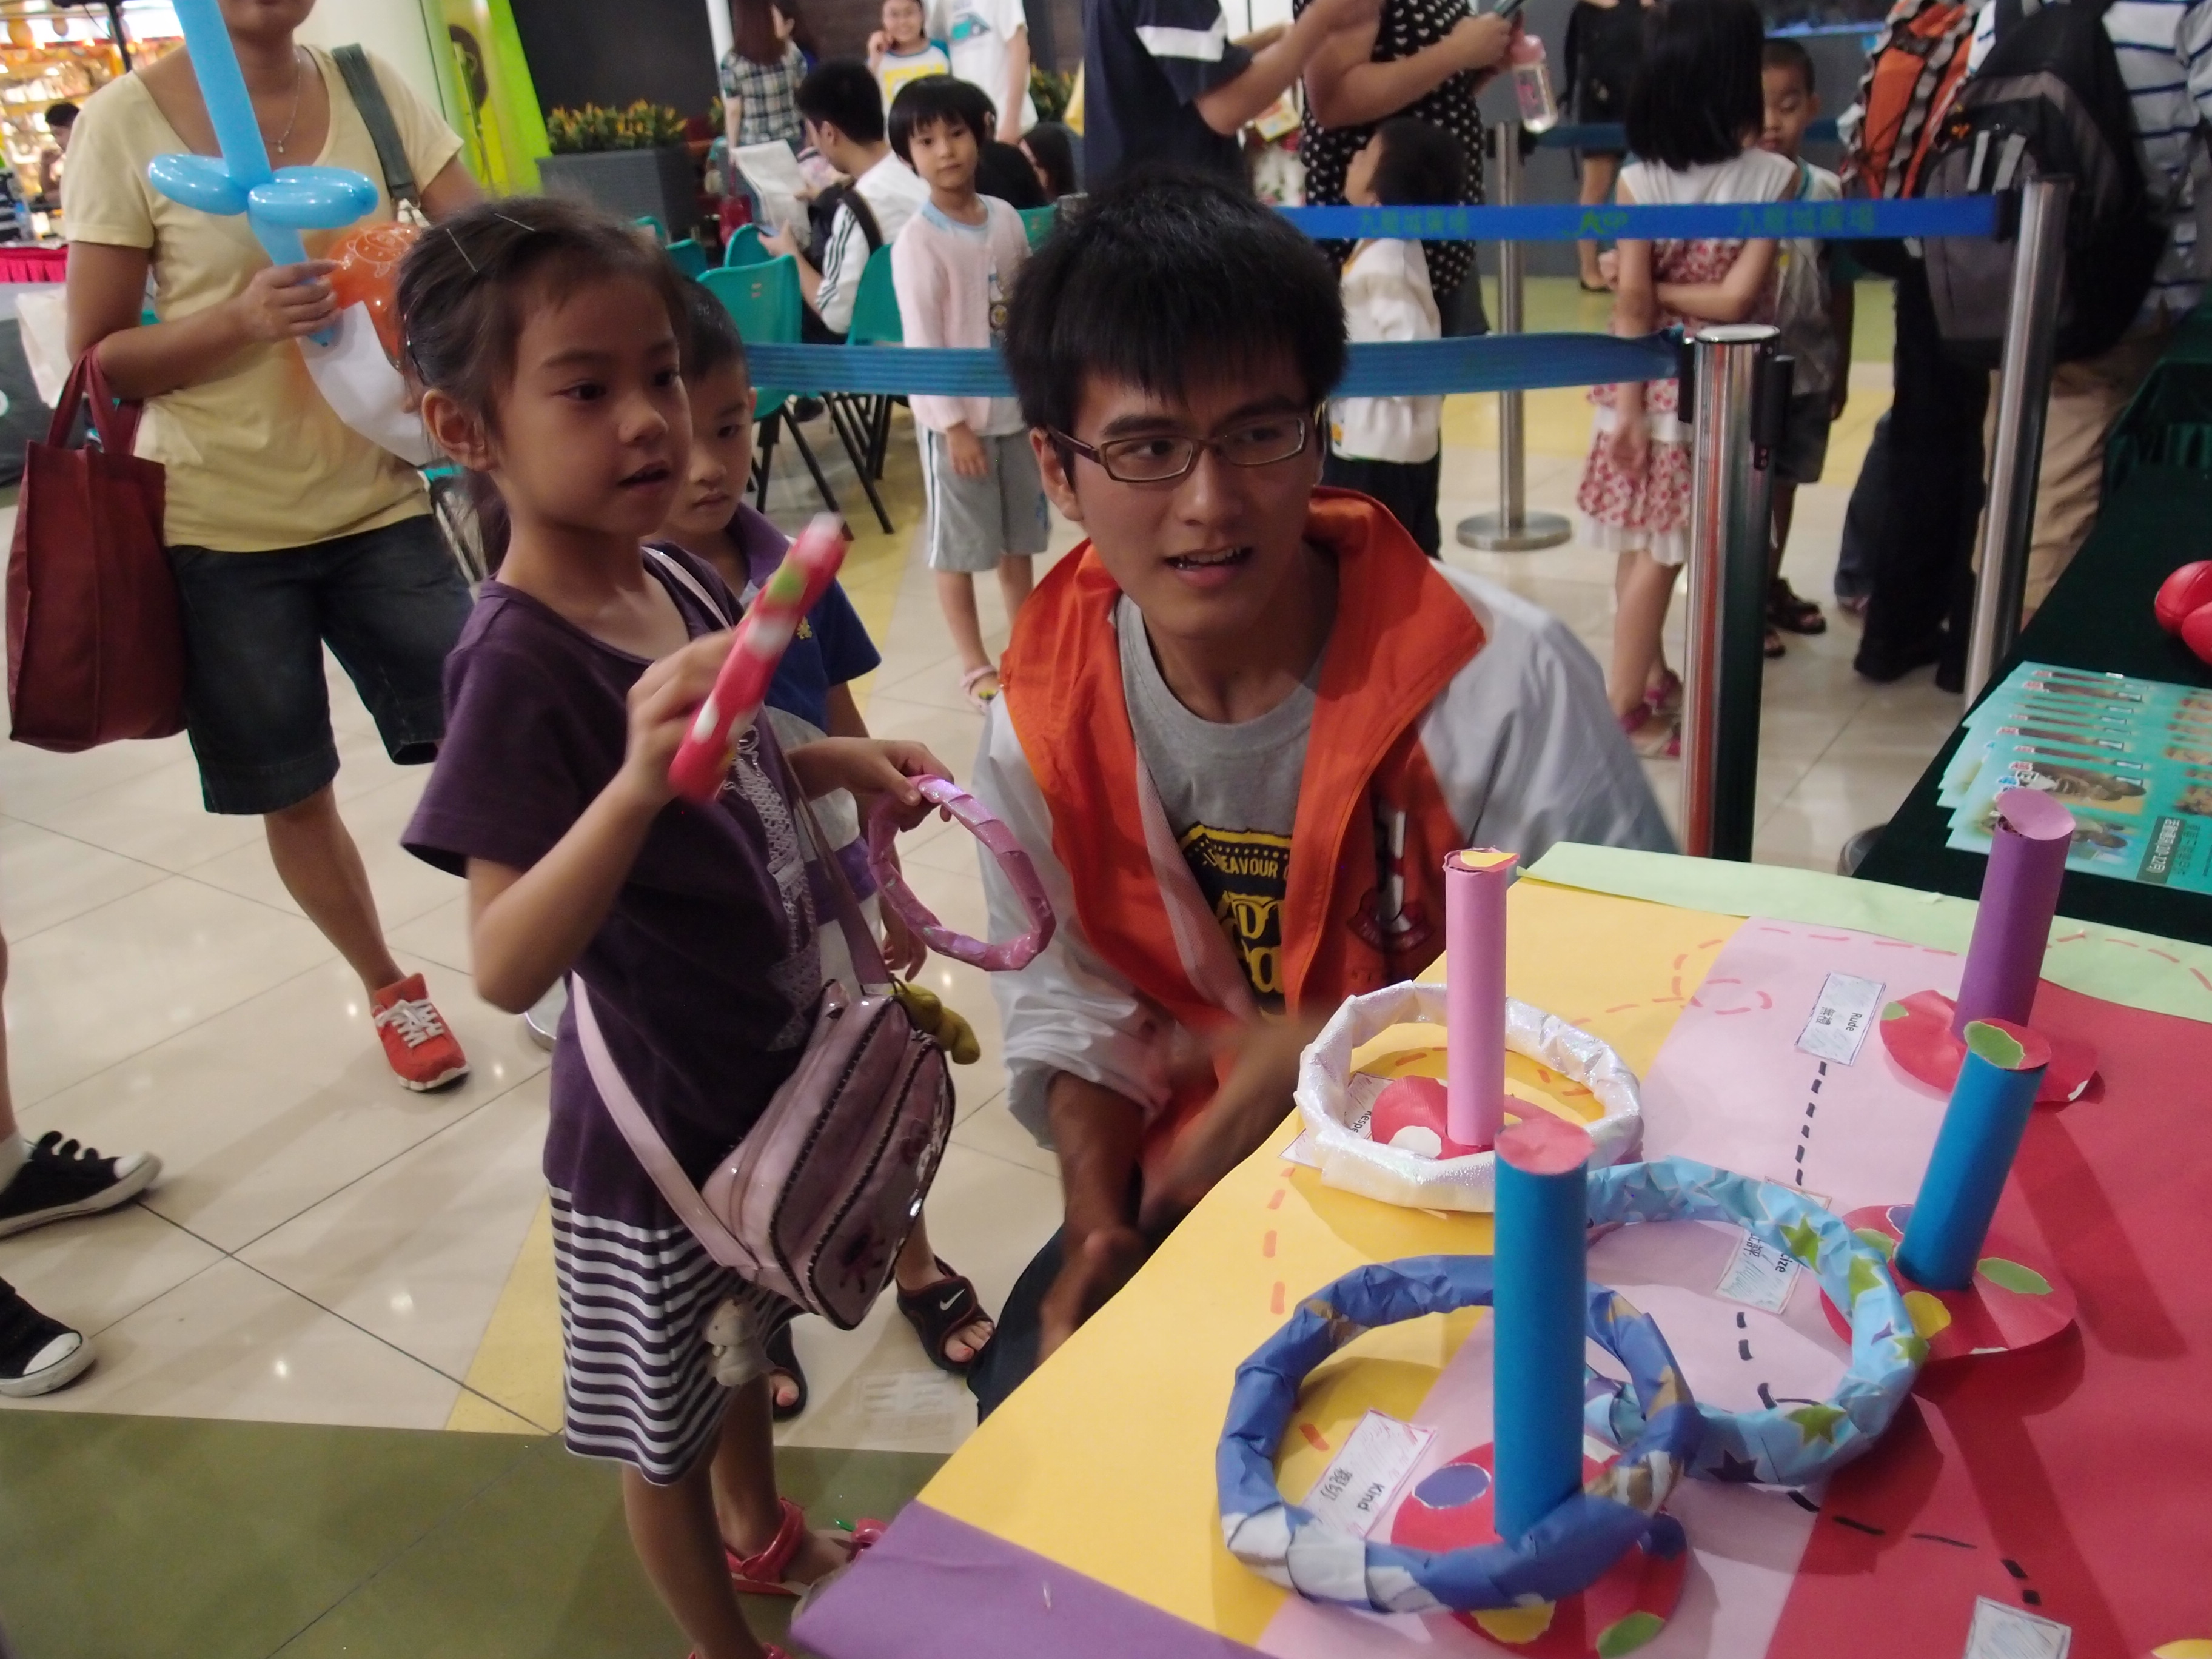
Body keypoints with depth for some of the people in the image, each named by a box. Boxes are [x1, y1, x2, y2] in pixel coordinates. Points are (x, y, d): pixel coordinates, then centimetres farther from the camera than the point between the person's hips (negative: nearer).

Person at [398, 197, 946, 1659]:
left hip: (770, 1066, 8)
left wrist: (839, 763, -5)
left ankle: (766, 1537, 58)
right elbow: (508, 965, -34)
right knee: (666, 1423, 18)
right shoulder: (517, 663, -27)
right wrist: (639, 781, -48)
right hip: (655, 1121, -7)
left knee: (743, 1337, 31)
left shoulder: (682, 584, -5)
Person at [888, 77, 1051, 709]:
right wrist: (954, 425, -17)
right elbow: (922, 342, -15)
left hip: (1017, 406, 6)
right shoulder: (917, 241, -13)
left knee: (1019, 537, 16)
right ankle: (974, 665, 16)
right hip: (956, 416, -6)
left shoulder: (1006, 217, 3)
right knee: (959, 545, 4)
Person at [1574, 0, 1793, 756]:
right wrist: (1681, 289, 0)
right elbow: (1736, 298, -15)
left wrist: (1628, 406, -6)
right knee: (1659, 550, 4)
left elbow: (1631, 306, -10)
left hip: (1656, 382, 2)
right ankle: (1623, 709, 9)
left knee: (1642, 543, 14)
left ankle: (1650, 678, 29)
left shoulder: (1639, 183, -9)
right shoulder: (1773, 177, -11)